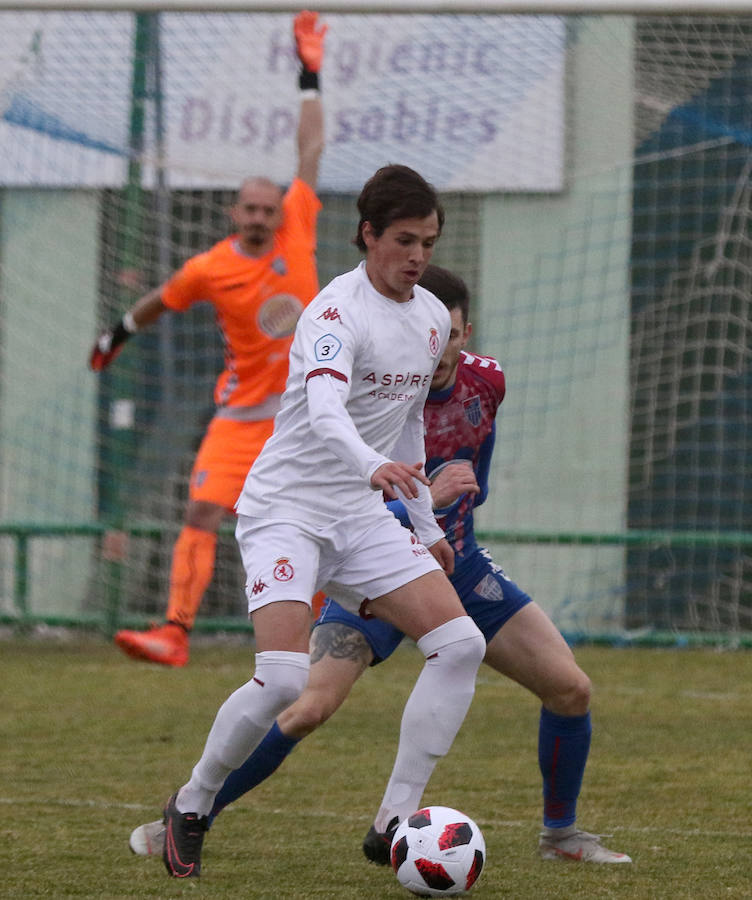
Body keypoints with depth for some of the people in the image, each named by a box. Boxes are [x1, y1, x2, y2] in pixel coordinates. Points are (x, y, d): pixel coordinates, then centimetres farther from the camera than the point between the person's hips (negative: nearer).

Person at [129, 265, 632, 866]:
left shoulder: (486, 380, -7)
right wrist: (426, 499, -39)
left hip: (460, 567, 5)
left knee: (571, 688, -5)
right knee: (308, 708, -22)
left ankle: (560, 833, 17)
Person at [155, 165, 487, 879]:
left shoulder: (432, 317, 9)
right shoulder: (337, 311, -16)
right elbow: (325, 410, -35)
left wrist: (425, 525, 24)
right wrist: (374, 466, -53)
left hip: (361, 518, 8)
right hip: (285, 508, -7)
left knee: (460, 644, -9)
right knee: (284, 679, -23)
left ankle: (395, 821, -5)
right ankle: (190, 807, 3)